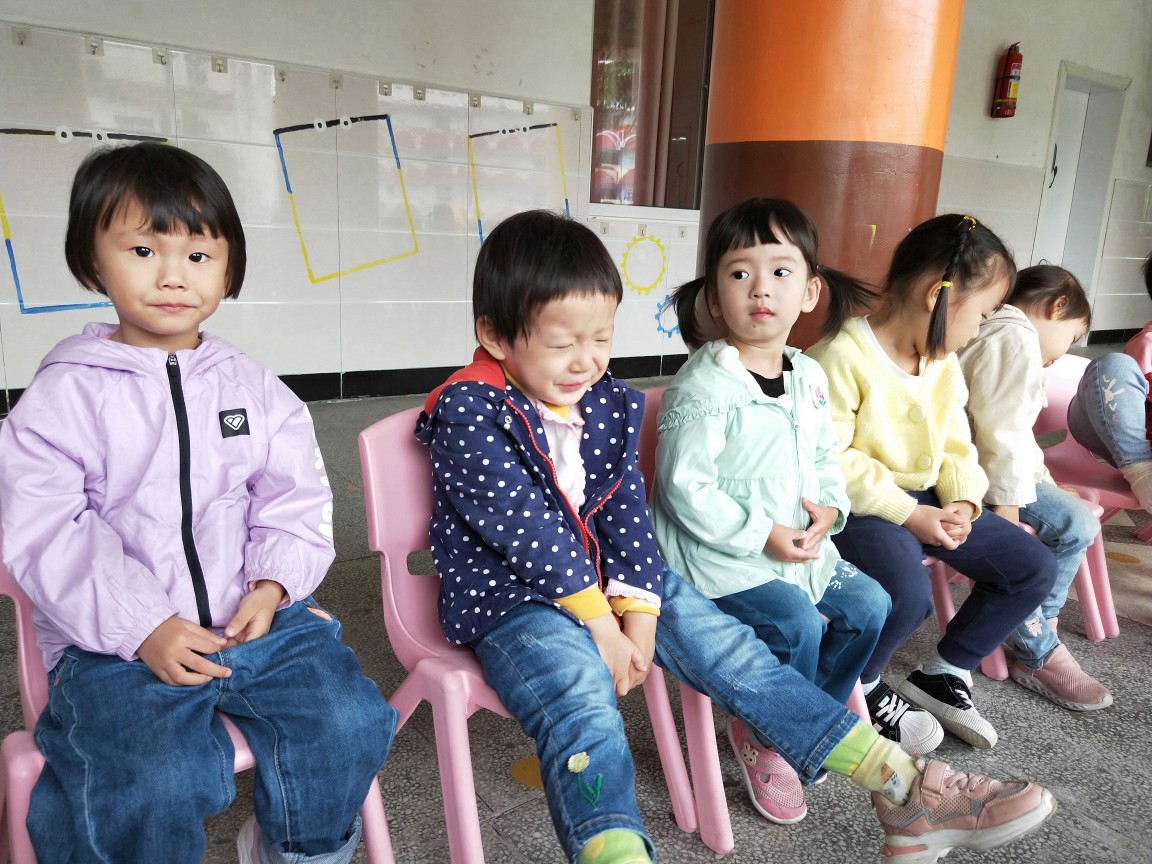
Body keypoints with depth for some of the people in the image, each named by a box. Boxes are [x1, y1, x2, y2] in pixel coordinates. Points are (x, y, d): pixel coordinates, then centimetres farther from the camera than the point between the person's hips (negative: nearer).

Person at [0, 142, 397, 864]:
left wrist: (272, 584, -9)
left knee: (349, 722, -13)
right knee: (147, 789, -26)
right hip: (117, 642, -2)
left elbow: (296, 499, 8)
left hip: (257, 617, 3)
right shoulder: (62, 397, -1)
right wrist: (143, 628, -16)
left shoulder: (254, 387, 9)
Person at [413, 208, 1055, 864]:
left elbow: (627, 509, 1)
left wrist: (640, 612, -10)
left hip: (610, 581, 5)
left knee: (734, 651, -5)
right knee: (585, 711, -32)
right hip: (512, 598, -5)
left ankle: (908, 792, 0)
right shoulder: (468, 412, -13)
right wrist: (598, 621, -16)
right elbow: (528, 526, -18)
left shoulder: (608, 402, 5)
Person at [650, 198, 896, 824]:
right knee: (796, 625, -22)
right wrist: (761, 535, -21)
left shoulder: (809, 377, 6)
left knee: (869, 605, 5)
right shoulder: (702, 387, -19)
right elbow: (685, 488, -21)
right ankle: (761, 734, 8)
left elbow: (825, 458, 16)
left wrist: (829, 508, -4)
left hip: (800, 546, 8)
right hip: (719, 556, -8)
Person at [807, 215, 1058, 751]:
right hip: (858, 507, -9)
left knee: (1034, 567, 5)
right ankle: (857, 687, 0)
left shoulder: (944, 365, 8)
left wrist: (962, 500, -7)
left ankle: (941, 675, 19)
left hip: (925, 501, 9)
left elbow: (955, 446, 13)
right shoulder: (840, 357, -20)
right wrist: (906, 513, -23)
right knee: (908, 590, -33)